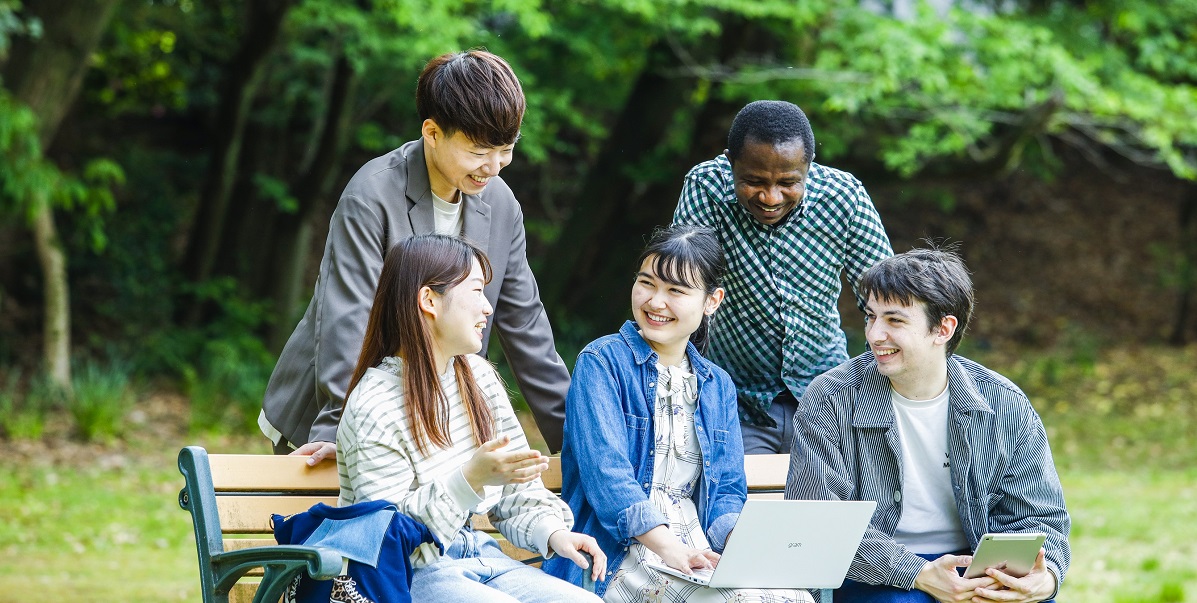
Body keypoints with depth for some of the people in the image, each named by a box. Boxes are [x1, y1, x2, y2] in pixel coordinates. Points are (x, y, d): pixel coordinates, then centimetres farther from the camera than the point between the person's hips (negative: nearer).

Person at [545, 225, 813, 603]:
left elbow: (728, 488, 16)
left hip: (699, 553, 6)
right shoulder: (602, 362, 1)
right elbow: (604, 470, -12)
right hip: (621, 554, -6)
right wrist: (668, 547, -25)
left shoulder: (717, 387, 19)